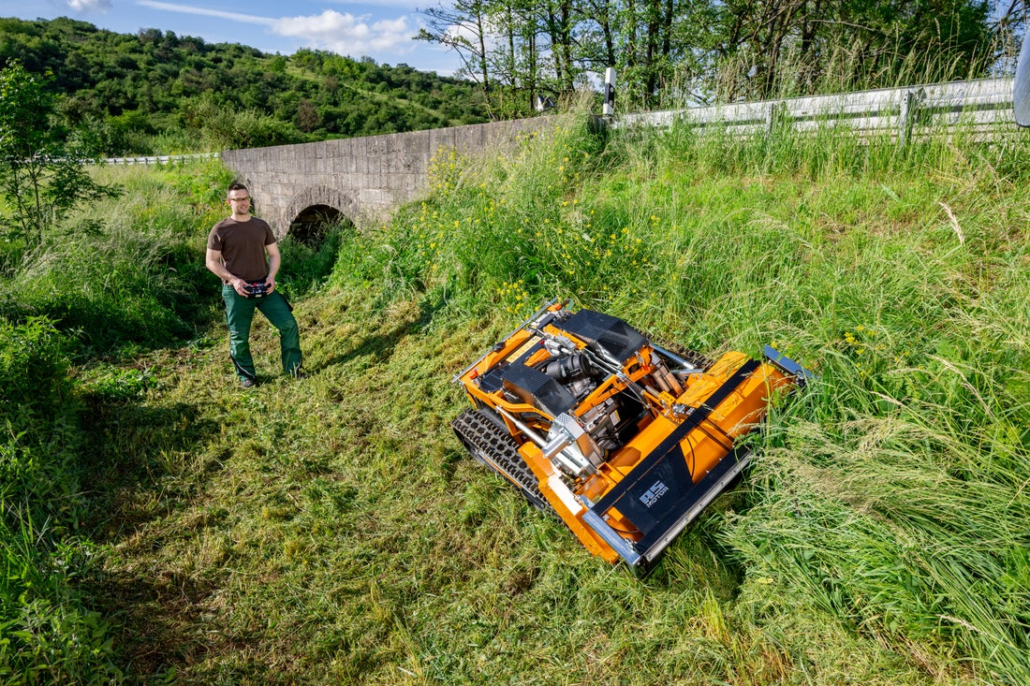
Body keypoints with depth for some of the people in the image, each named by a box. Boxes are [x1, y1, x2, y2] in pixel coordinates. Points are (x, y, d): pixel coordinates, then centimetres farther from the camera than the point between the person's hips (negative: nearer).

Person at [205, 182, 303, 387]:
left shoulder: (261, 226, 7)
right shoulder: (220, 230, -3)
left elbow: (274, 254, 12)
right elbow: (211, 261, -2)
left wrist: (271, 277, -6)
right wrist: (233, 279, -15)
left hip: (264, 287, 3)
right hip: (236, 291, -3)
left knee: (289, 324, -4)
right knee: (239, 336, 3)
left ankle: (293, 368, 11)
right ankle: (246, 376, 21)